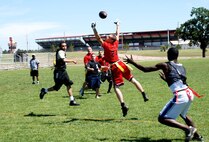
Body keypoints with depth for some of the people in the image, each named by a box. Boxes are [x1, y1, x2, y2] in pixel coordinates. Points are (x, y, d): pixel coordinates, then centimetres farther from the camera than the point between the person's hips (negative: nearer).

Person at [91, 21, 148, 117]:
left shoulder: (106, 45, -13)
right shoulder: (116, 44, 3)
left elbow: (98, 38, -17)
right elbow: (117, 34, 19)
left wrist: (94, 29, -19)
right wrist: (117, 25, 33)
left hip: (114, 68, -6)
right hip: (121, 64, 6)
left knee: (116, 87, -4)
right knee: (132, 80, 17)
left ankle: (123, 105, -16)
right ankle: (144, 95, 23)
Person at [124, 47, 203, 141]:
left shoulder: (165, 65, -2)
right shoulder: (182, 67, 16)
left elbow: (145, 69, -2)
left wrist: (132, 62, 10)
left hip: (180, 96, -8)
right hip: (189, 94, 8)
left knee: (162, 118, 0)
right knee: (183, 114, 35)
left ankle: (188, 129, -11)